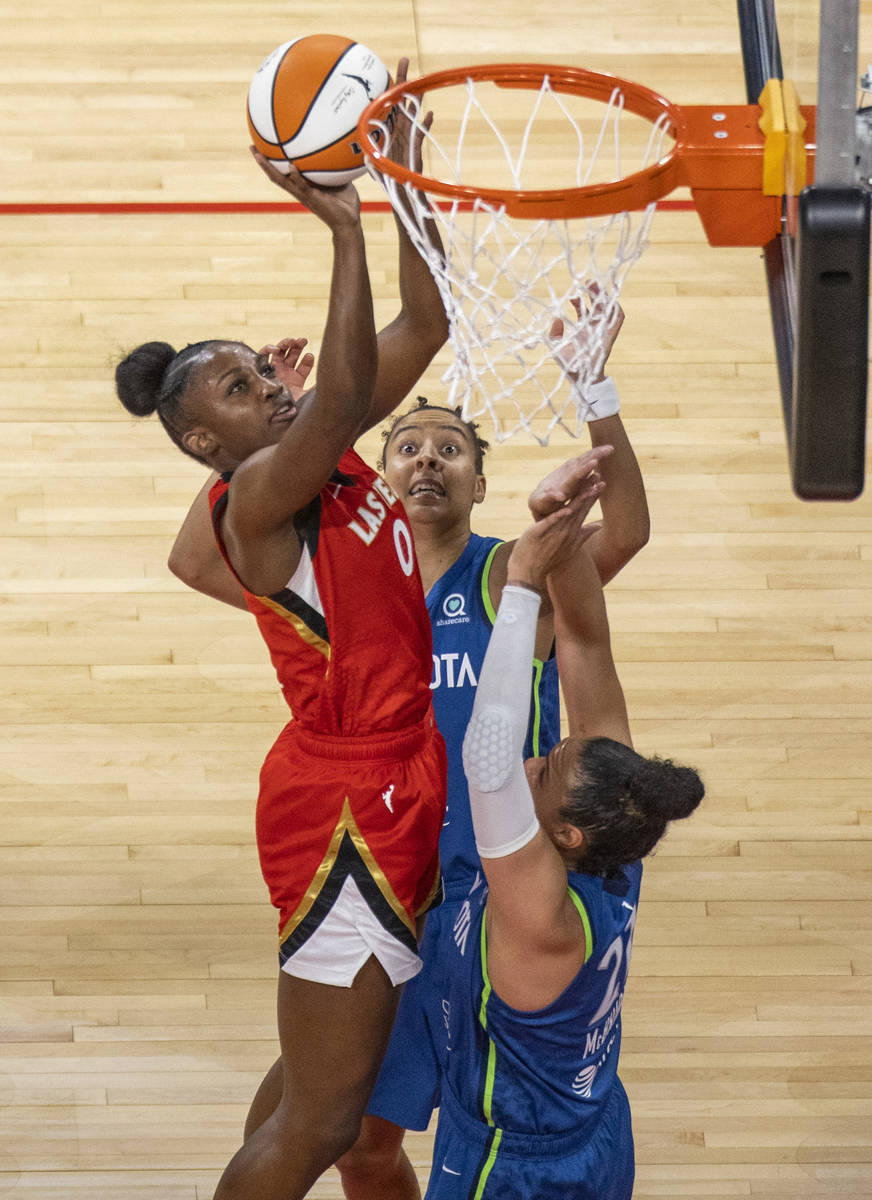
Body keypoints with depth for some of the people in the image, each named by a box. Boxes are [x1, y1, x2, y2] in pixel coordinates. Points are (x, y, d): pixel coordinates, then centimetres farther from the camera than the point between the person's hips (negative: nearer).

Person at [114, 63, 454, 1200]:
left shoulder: (322, 456, 8)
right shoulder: (256, 497, -16)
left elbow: (424, 328, 9)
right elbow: (345, 394, -35)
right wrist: (345, 225, -34)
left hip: (397, 793, 9)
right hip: (342, 806, -9)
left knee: (321, 1084, 19)